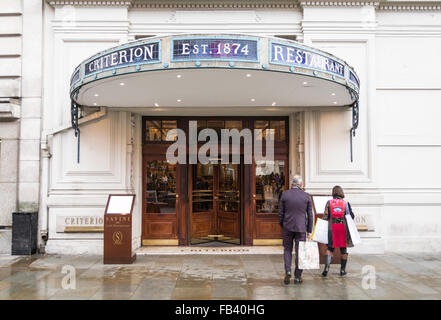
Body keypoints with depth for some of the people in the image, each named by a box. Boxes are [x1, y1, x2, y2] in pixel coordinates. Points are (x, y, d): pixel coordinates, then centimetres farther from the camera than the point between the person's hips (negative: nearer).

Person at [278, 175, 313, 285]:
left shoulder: (285, 194, -3)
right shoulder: (306, 196, -2)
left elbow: (280, 213, 0)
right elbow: (310, 215, 0)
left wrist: (282, 226, 13)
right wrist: (309, 231, 7)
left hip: (287, 227, 0)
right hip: (301, 228, 0)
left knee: (287, 250, 15)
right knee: (299, 252, 9)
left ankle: (287, 271, -2)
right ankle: (297, 277, 14)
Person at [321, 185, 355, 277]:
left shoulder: (329, 203, 0)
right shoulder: (346, 203, -1)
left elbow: (325, 217, -5)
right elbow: (351, 216, -2)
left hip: (332, 228, 0)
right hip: (343, 228, 0)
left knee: (330, 248, 8)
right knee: (343, 249, 12)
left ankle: (326, 267, -7)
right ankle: (342, 270, 17)